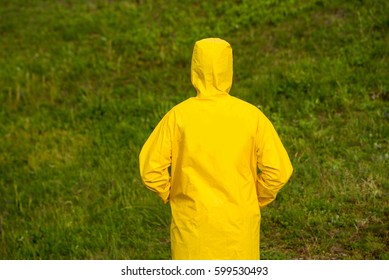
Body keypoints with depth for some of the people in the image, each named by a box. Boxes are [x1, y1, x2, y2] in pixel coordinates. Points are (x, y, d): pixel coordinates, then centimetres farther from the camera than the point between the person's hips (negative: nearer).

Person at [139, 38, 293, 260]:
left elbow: (151, 169, -8)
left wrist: (171, 195, 9)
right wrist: (257, 201, 8)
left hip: (193, 223, 0)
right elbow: (279, 170, -8)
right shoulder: (251, 115, -7)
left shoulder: (178, 115, -9)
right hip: (239, 224, 0)